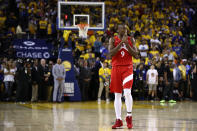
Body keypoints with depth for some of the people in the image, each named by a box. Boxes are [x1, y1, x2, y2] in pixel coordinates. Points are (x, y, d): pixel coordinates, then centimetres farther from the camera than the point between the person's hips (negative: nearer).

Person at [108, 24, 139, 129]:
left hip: (127, 68, -1)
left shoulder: (130, 40, 6)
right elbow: (111, 53, -11)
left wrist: (127, 44, -12)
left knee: (127, 92, -18)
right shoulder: (113, 40, 4)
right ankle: (118, 120, 9)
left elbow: (135, 54, -1)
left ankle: (129, 117, -4)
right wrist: (121, 42, -15)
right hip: (116, 68, 1)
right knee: (117, 95, 3)